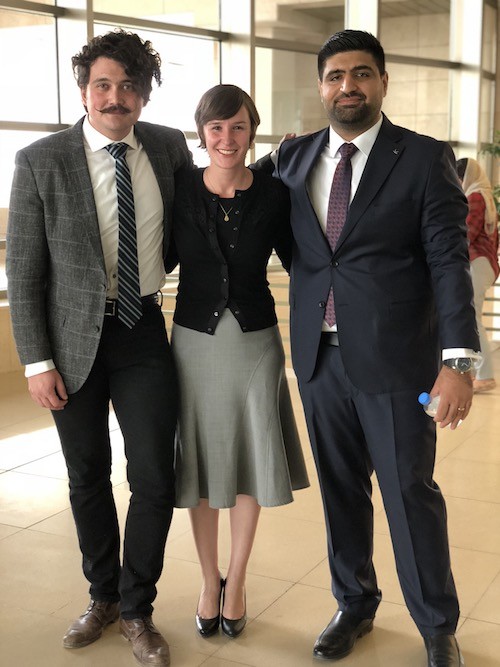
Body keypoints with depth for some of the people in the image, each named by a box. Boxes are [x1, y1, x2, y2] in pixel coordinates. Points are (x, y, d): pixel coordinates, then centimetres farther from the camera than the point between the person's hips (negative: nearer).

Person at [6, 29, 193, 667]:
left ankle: (137, 609, 22)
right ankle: (103, 596, 34)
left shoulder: (169, 147, 0)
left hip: (144, 331, 1)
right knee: (87, 476, 12)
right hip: (73, 335, -1)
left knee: (154, 479, 0)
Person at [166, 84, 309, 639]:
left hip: (255, 343, 0)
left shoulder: (274, 195, -6)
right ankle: (209, 582, 31)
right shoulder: (179, 188, -6)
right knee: (199, 467, 10)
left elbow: (298, 261, 4)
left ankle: (236, 582, 30)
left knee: (251, 464, 10)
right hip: (195, 342, 0)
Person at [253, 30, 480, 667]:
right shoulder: (293, 158, 8)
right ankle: (354, 604, 36)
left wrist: (458, 360, -16)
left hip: (394, 359, -4)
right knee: (340, 490, 15)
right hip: (320, 357, 4)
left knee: (411, 493, 5)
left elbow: (449, 262, -8)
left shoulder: (425, 158, -4)